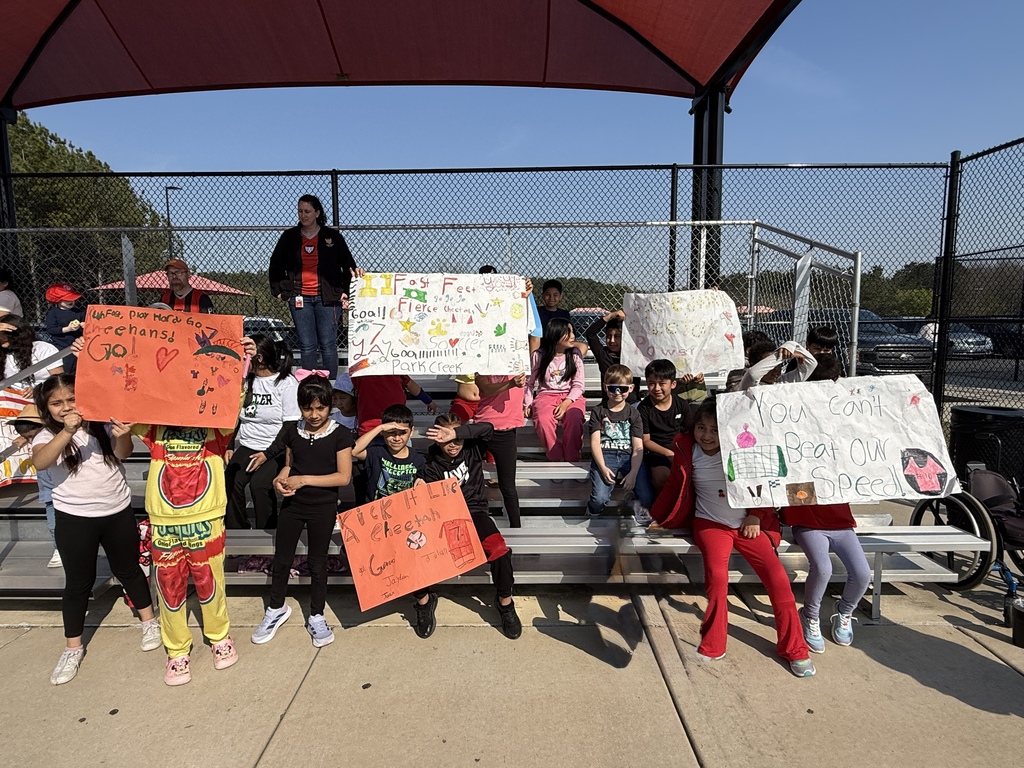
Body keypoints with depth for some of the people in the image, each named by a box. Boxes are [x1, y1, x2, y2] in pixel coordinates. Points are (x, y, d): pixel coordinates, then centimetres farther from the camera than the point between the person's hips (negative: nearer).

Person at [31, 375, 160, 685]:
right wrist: (67, 432, -41)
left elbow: (123, 452, -18)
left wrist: (122, 435, -42)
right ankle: (73, 648, 25)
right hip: (74, 519, 0)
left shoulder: (102, 423, -5)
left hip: (118, 512, 1)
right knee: (78, 582, 9)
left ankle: (149, 621, 34)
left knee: (128, 569, 16)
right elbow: (40, 462, -25)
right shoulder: (47, 436, -5)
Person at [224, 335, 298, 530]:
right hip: (246, 446, 5)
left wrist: (268, 454, -15)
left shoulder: (286, 383, -7)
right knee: (231, 481, -18)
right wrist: (230, 447, 5)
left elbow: (290, 427, -9)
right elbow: (237, 417, 18)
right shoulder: (246, 380, 12)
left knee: (259, 484, -25)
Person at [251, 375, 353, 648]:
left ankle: (316, 617, 27)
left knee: (317, 562, 8)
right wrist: (281, 478, -8)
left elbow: (344, 477, -14)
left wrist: (305, 479, -19)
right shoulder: (292, 431, 2)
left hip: (323, 507, -4)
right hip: (292, 503, 4)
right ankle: (277, 609, 36)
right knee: (281, 559, 13)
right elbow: (289, 463, 15)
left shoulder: (340, 434, -12)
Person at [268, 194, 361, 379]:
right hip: (300, 298, 2)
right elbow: (275, 266, 20)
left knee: (328, 344, -2)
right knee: (307, 346, 2)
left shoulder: (333, 236, 4)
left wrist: (346, 292, 0)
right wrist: (279, 291, 12)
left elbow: (349, 265, 8)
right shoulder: (289, 237, 10)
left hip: (327, 298, -2)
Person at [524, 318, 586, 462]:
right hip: (546, 395, 0)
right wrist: (528, 404, -4)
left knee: (574, 417, -34)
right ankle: (557, 459, -20)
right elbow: (529, 383, 10)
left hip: (570, 397, 1)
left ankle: (572, 460, -20)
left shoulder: (575, 355, 6)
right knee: (543, 420, -35)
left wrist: (566, 403, -15)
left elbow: (578, 385, 1)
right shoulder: (538, 356, 3)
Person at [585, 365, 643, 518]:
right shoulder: (598, 411, 12)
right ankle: (594, 510, 11)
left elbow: (638, 447, 4)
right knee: (599, 499, -26)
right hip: (604, 455, -1)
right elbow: (595, 442, 1)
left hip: (628, 457, 2)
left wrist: (633, 473, -12)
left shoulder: (633, 413, 14)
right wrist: (603, 468, -15)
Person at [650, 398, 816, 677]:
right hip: (711, 525, -1)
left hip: (749, 524, 1)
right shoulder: (686, 451, -6)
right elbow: (674, 487, 7)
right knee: (716, 576, -25)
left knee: (778, 578, -8)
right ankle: (712, 646, -7)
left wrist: (756, 516, 4)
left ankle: (794, 649, 12)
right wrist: (655, 517, 12)